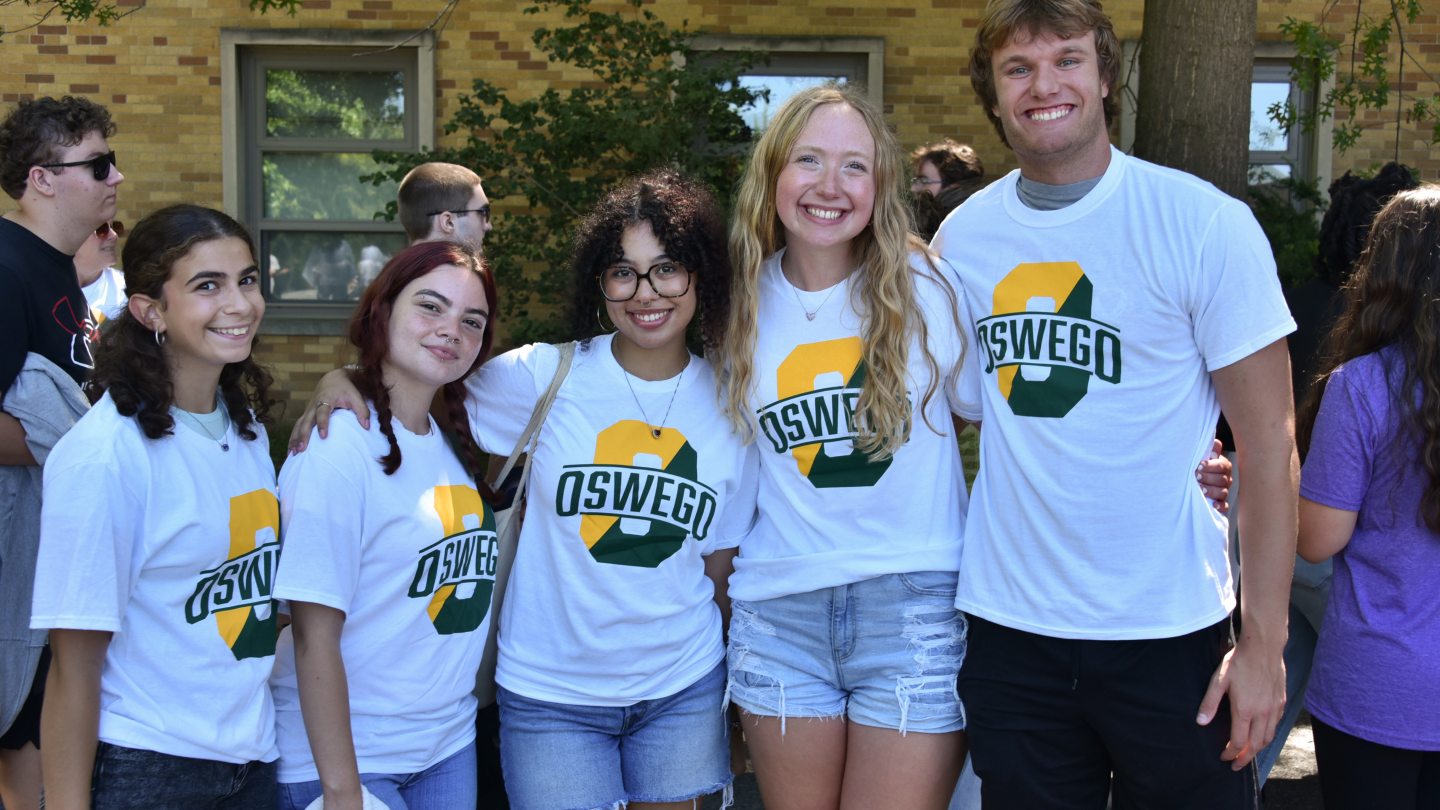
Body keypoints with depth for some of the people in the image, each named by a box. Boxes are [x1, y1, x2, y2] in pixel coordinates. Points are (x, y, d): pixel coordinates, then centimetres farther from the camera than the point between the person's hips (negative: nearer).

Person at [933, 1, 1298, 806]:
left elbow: (1270, 447, -8)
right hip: (1008, 627, 3)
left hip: (1169, 630, -3)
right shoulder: (961, 235, 2)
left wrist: (1264, 642, -11)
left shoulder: (1205, 223, -9)